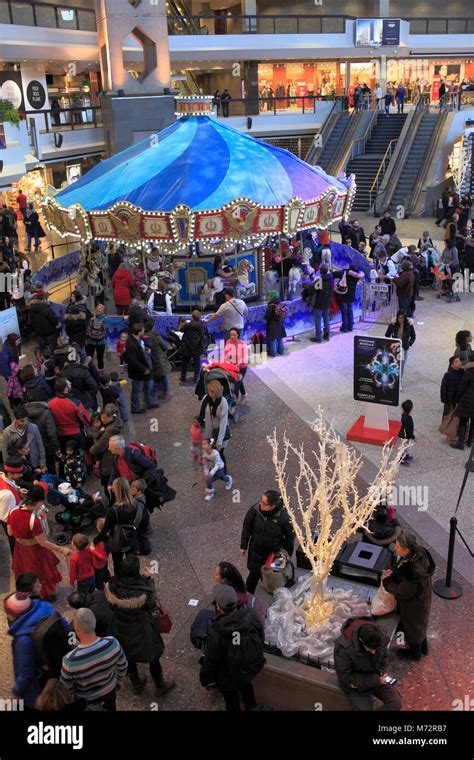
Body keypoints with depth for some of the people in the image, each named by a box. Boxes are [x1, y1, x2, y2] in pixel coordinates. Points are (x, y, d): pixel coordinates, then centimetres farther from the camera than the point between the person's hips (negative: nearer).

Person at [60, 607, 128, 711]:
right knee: (110, 709, 33)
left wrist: (74, 699, 2)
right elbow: (123, 666, -11)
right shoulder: (112, 643, -31)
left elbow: (66, 688, -20)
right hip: (110, 690, 2)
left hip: (85, 701, -2)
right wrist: (118, 680, 11)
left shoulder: (70, 660, -39)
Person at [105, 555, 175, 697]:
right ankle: (160, 686, 46)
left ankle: (136, 685, 53)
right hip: (141, 632, -4)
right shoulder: (141, 592, -37)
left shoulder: (113, 586, -25)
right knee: (153, 656, 24)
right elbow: (152, 604, -16)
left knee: (128, 657, 30)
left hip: (121, 631, 4)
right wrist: (148, 580, -16)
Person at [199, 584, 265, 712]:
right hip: (253, 668, 5)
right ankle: (251, 706, 62)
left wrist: (204, 680, -2)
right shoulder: (251, 615, -26)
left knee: (232, 702, 26)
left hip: (229, 678, -4)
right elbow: (261, 639, -7)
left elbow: (210, 661, -22)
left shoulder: (216, 632, -37)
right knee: (245, 683, 37)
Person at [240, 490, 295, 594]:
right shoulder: (255, 509, -24)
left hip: (274, 554, -2)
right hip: (255, 552, 2)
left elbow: (290, 537, -12)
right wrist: (243, 546, 3)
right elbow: (247, 527, -5)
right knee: (254, 575, 19)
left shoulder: (284, 517, -29)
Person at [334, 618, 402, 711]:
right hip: (355, 685, -4)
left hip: (375, 677, 4)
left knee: (396, 703, -7)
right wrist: (375, 680, -27)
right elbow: (346, 677, -23)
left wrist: (379, 674, -14)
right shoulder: (343, 647, -36)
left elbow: (383, 657, 1)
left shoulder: (381, 634, -22)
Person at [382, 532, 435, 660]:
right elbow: (401, 564, -2)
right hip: (421, 597, 7)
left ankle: (414, 652, 51)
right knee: (419, 621, 32)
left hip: (413, 604, -7)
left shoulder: (412, 573, -45)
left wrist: (386, 581, -16)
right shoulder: (419, 552, -22)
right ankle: (423, 646, 58)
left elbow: (402, 593, -28)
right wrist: (393, 570, -18)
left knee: (411, 626, 23)